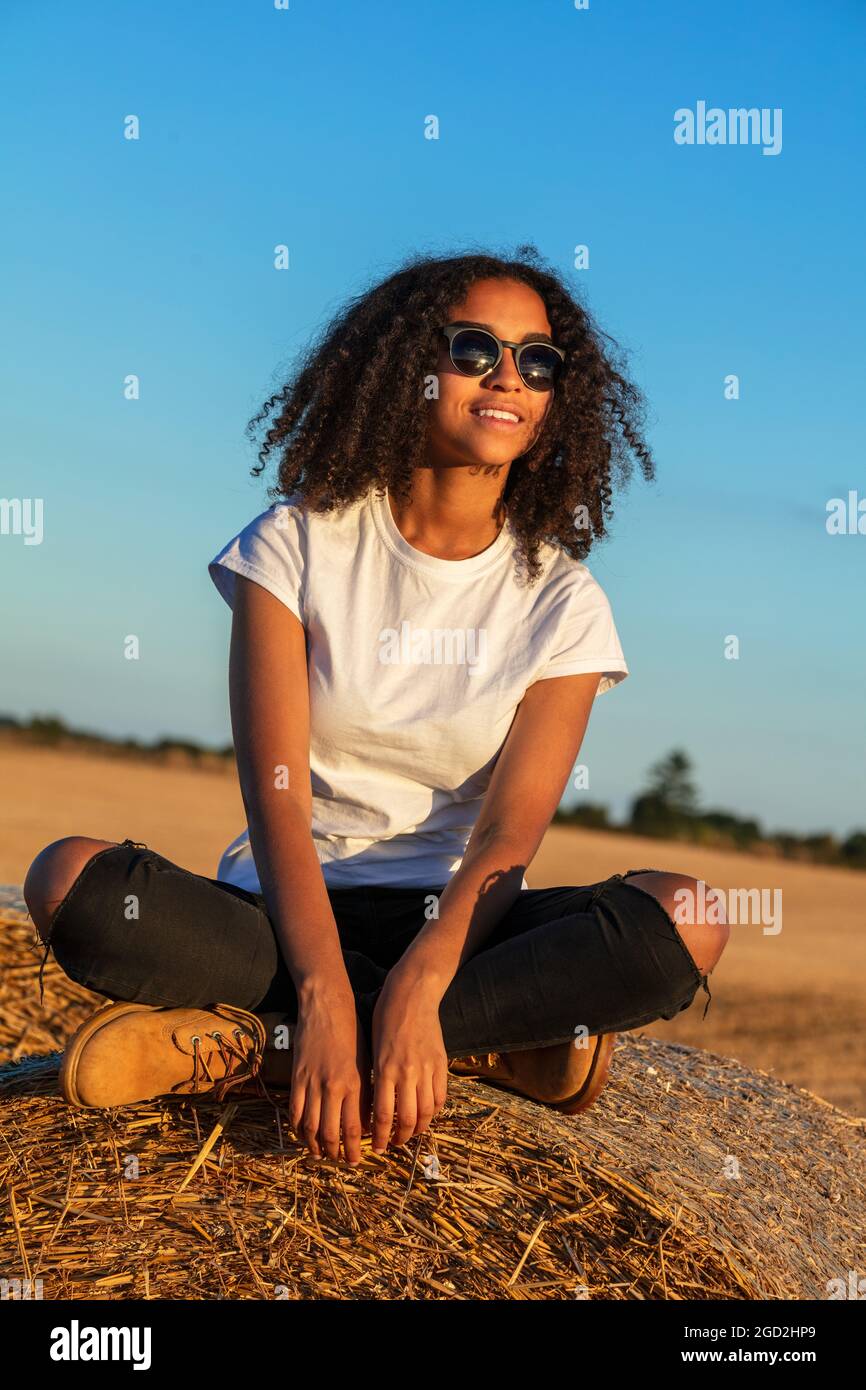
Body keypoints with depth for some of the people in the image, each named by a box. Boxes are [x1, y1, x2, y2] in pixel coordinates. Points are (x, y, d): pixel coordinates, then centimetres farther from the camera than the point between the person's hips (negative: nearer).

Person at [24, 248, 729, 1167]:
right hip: (289, 912, -1)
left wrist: (416, 985, -28)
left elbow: (509, 834, -9)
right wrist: (326, 991, -27)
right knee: (72, 883, -28)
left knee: (685, 924, -28)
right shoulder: (301, 541, -1)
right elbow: (276, 796, -12)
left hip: (455, 922, 1)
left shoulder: (562, 601, 2)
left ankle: (252, 1045, -26)